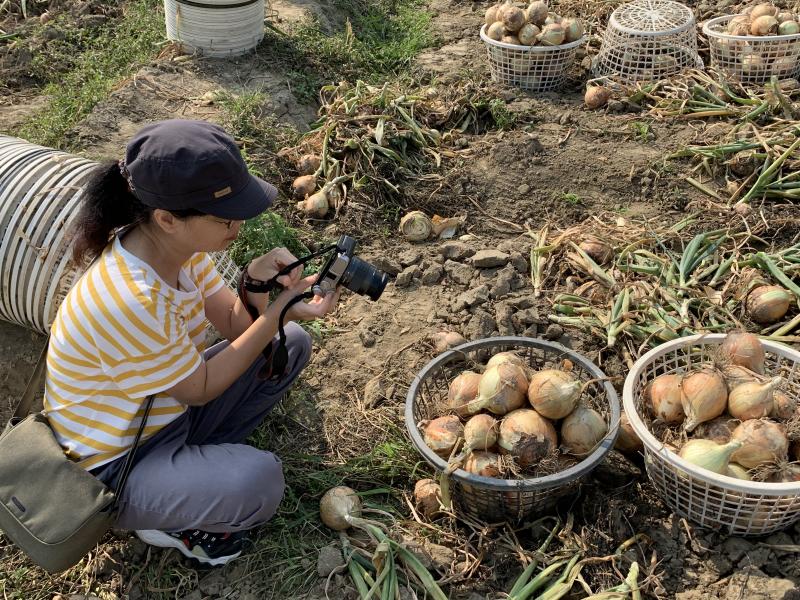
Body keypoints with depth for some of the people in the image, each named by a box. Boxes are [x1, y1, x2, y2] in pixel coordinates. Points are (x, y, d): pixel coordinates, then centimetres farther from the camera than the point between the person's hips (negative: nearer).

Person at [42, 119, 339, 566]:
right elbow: (200, 390, -22)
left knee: (291, 344, 4)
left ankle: (200, 459, 8)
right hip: (115, 466, -8)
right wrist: (277, 310, -23)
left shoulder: (179, 243, -11)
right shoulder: (130, 300, -36)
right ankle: (171, 522, 0)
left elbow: (237, 326, -3)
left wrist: (259, 289, -26)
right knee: (259, 479, -33)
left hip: (169, 411, 9)